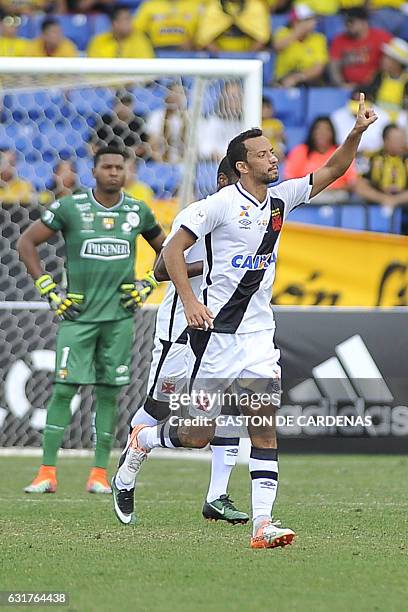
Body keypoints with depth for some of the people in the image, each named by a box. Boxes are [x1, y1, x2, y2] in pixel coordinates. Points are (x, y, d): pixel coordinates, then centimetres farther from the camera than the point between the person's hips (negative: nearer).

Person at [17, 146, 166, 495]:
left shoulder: (138, 212, 6)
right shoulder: (70, 207, -4)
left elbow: (165, 250, 22)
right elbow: (26, 243, 1)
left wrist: (147, 285, 9)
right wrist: (48, 289, -4)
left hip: (120, 316, 3)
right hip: (77, 313, -3)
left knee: (108, 393, 3)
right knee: (64, 389, -7)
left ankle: (99, 474, 8)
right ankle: (48, 472, -5)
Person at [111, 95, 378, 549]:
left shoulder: (280, 199, 8)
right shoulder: (220, 204, -10)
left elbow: (333, 170, 14)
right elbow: (173, 250, -9)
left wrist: (357, 132, -2)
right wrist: (189, 301, -21)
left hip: (259, 333, 5)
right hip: (217, 331, -5)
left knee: (265, 425, -7)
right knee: (200, 435, 0)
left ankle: (263, 524, -10)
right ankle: (141, 441, 30)